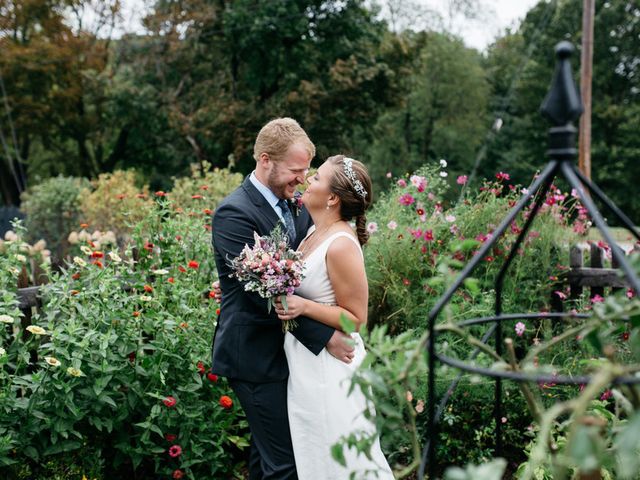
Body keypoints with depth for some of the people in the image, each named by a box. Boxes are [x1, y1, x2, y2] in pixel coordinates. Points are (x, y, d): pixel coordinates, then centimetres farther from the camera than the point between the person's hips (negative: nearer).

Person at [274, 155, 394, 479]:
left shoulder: (341, 246, -23)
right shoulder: (315, 231, 3)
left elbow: (355, 317, -18)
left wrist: (304, 307, -28)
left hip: (329, 368, -9)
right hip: (305, 361, 9)